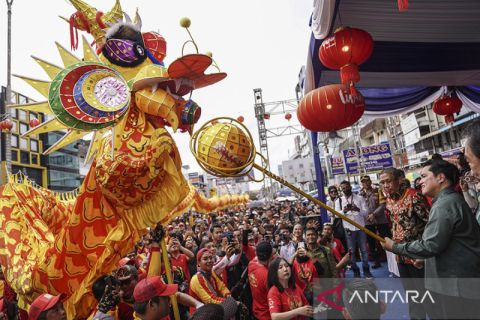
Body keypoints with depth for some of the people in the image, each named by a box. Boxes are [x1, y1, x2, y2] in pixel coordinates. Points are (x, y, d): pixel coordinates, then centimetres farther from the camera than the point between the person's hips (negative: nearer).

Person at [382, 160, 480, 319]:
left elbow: (429, 245, -24)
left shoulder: (444, 204, -20)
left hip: (456, 286, -10)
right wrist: (423, 257, 18)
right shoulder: (452, 199, 13)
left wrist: (394, 247, -15)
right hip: (455, 282, 10)